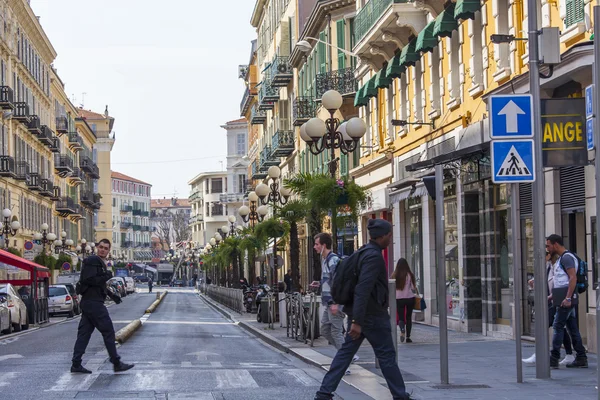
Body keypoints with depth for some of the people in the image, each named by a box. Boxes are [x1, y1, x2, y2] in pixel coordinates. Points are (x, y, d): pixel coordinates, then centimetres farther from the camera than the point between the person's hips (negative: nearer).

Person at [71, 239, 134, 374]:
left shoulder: (100, 263, 21)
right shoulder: (92, 261, -11)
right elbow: (89, 279, -22)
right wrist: (107, 276, -15)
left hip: (88, 302, 10)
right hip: (93, 302, -10)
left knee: (84, 333, 8)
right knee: (108, 331, -5)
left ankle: (76, 364, 7)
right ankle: (116, 363, -1)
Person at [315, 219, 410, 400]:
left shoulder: (365, 252, 12)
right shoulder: (374, 256, -18)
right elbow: (362, 290, -25)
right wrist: (357, 321, -27)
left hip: (360, 313, 9)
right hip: (372, 315, -9)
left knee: (346, 351, 8)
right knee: (387, 355, 2)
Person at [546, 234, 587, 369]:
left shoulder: (566, 257, -12)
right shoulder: (561, 258, 20)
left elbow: (573, 278, -21)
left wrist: (568, 298, -25)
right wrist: (552, 296, 24)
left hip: (566, 300, -10)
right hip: (564, 298, 10)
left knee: (558, 327, -9)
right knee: (572, 328, 9)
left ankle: (553, 359, -9)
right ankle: (581, 359, 10)